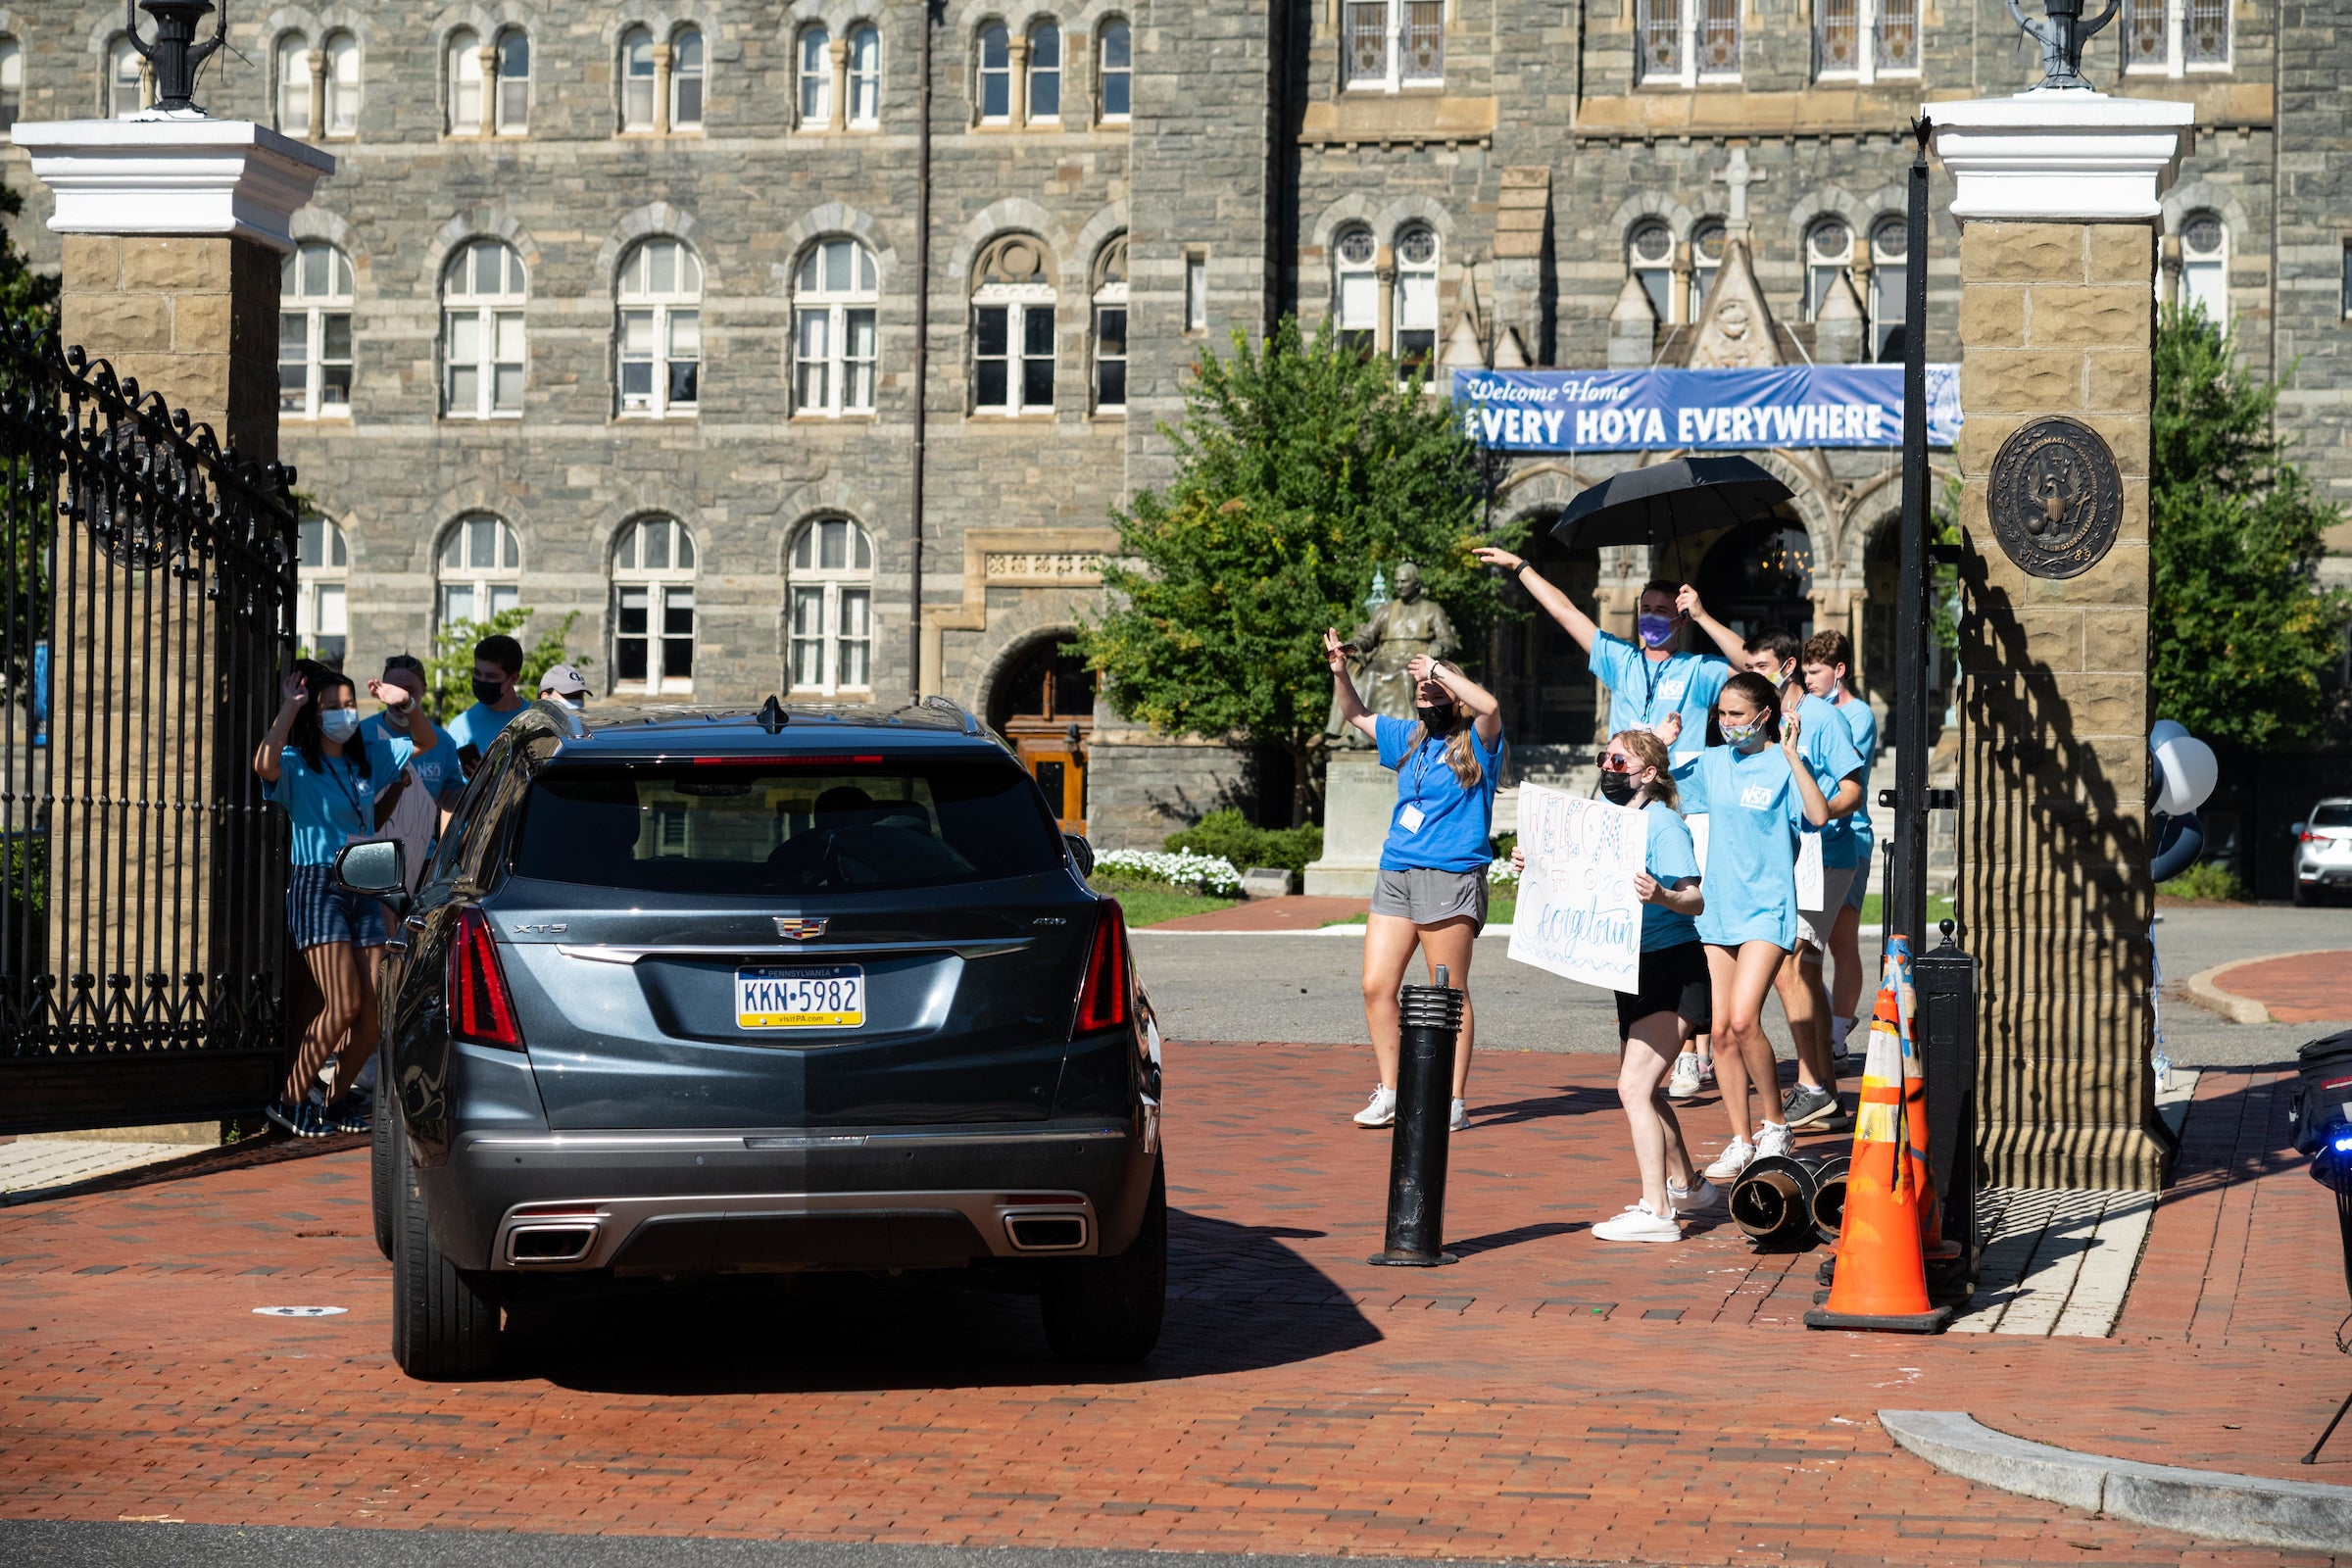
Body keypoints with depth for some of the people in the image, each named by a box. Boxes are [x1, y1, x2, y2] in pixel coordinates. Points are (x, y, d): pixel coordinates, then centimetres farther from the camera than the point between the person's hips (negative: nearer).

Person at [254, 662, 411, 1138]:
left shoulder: (369, 758, 15)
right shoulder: (297, 765, -4)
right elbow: (264, 764, -27)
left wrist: (406, 705, 6)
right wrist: (288, 708, -19)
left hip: (364, 888, 6)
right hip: (316, 886, -6)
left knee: (374, 1008, -1)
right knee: (344, 1005, -16)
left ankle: (338, 1100, 16)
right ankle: (290, 1100, -3)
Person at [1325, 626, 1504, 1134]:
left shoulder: (1476, 743, 0)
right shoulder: (1410, 739, 18)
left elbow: (1490, 705, -22)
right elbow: (1357, 715, 30)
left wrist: (1437, 669, -13)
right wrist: (1339, 671, 14)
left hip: (1450, 878, -7)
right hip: (1396, 876, 7)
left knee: (1449, 994, -4)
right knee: (1376, 987, 2)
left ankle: (1455, 1102, 2)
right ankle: (1389, 1093, 11)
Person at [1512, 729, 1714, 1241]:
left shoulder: (1663, 824, -15)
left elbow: (1695, 900, -24)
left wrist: (1661, 895, -43)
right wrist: (1536, 867, 3)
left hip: (1673, 970, -10)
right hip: (1633, 971, 10)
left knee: (1634, 1086, -18)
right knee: (1641, 1087, 21)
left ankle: (1656, 1213, -17)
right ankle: (1686, 1185, 40)